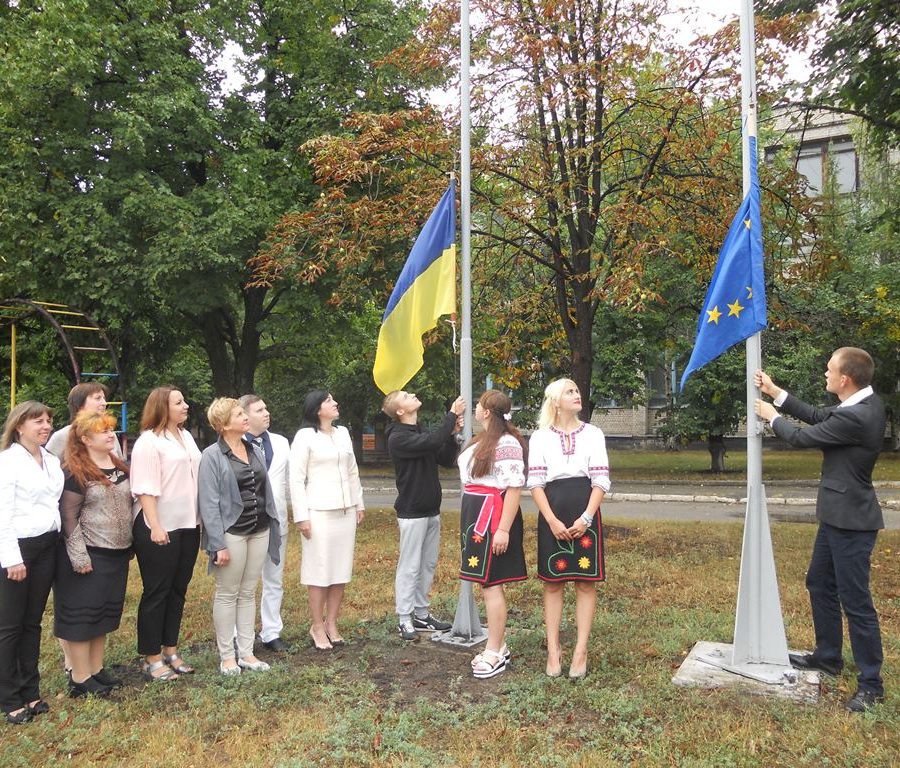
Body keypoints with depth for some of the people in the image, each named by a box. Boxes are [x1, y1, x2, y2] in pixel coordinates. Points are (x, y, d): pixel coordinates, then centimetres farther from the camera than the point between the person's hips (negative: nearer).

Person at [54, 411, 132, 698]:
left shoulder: (119, 467, 10)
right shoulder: (75, 472, -12)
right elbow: (68, 516, -15)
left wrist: (129, 545, 16)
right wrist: (79, 556, -19)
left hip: (117, 554, 7)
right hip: (89, 555, -7)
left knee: (105, 612, 15)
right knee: (82, 614, 2)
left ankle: (96, 669, 27)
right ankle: (80, 679, 12)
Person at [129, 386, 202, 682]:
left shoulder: (186, 437, 13)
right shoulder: (148, 442, -10)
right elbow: (145, 489, -16)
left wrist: (200, 518, 13)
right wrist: (155, 527, -21)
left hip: (188, 525, 7)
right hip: (160, 528, -7)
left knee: (178, 590, 13)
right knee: (156, 593, 2)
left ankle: (170, 651, 24)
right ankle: (152, 659, 13)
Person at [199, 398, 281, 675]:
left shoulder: (256, 451, 8)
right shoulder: (212, 456, -9)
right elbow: (209, 503, -12)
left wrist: (273, 528, 10)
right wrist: (218, 544, -16)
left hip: (259, 531, 6)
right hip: (231, 532, -5)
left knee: (248, 593, 12)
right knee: (227, 594, 6)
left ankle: (247, 653, 21)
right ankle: (227, 656, 17)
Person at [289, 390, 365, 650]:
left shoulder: (343, 433, 12)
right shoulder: (305, 436, -5)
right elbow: (296, 479, -8)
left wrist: (359, 503, 16)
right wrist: (301, 516, -11)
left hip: (346, 511, 6)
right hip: (319, 512, -5)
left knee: (341, 570, 7)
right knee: (319, 570, -1)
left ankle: (331, 624, 18)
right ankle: (317, 627, 12)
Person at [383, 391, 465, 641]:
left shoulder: (421, 433, 13)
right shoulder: (398, 438, -14)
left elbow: (447, 460, 10)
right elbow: (432, 442, -28)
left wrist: (452, 434, -4)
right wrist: (452, 415, -19)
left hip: (431, 510, 8)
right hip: (412, 513, -8)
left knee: (428, 565, 12)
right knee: (409, 567, -2)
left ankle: (421, 614, 21)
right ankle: (404, 619, 7)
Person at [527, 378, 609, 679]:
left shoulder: (592, 434, 4)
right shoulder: (540, 437, 3)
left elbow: (601, 482, 0)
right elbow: (535, 483, -1)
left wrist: (586, 519, -12)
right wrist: (553, 521, -12)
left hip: (585, 513, 0)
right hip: (552, 515, 0)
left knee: (586, 582, 3)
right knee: (553, 583, 6)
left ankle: (581, 650, 13)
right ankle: (553, 650, 14)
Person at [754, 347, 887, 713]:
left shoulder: (856, 416, -27)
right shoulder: (862, 403, 2)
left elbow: (802, 437, -17)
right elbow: (818, 416, 13)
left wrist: (772, 417, 2)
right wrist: (775, 392, 12)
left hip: (851, 521, -11)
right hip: (838, 516, 11)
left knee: (855, 599, 0)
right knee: (819, 583, 21)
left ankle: (871, 684, 13)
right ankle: (828, 656, 36)